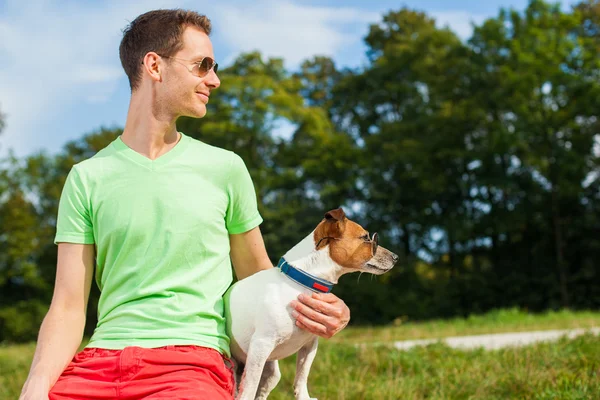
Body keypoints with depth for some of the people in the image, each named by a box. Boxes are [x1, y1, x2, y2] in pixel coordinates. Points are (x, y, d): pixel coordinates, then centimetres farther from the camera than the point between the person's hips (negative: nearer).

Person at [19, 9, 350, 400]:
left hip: (193, 359, -1)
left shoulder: (224, 168, 8)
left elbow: (258, 276, 17)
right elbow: (69, 308, 4)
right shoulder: (88, 178, 7)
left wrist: (306, 305, -4)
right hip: (99, 361, 2)